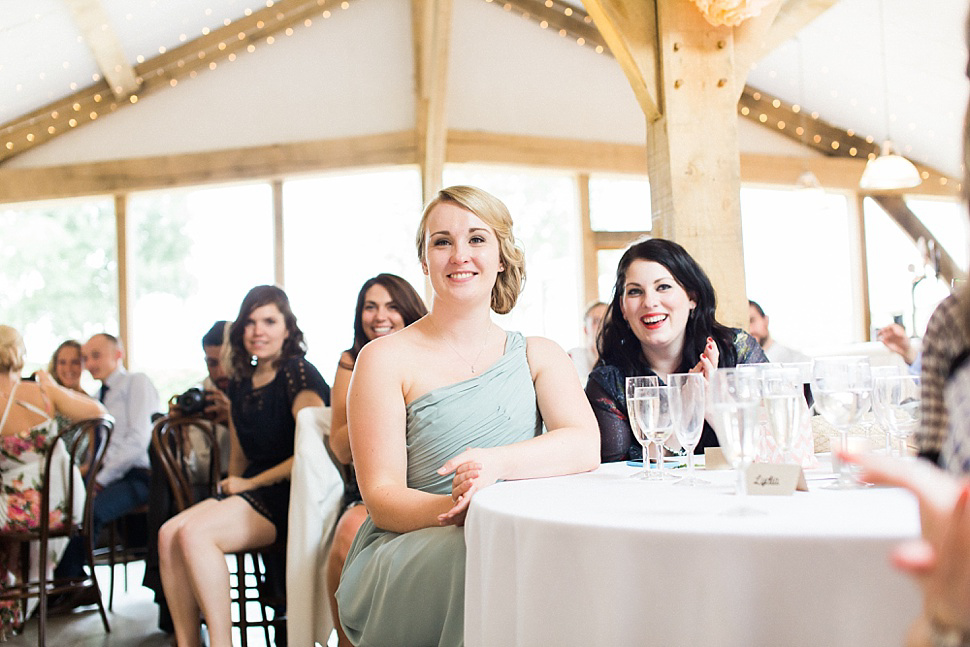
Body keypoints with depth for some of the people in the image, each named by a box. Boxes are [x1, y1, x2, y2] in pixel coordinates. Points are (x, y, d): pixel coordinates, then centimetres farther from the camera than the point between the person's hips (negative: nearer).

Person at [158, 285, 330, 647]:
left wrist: (251, 483, -10)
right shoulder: (240, 382, 16)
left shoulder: (298, 374, -9)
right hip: (247, 495, 8)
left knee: (194, 532, -25)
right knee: (168, 534, -14)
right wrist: (231, 486, 6)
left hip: (292, 497, -8)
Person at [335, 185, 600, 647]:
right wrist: (454, 510, -27)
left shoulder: (538, 355, 12)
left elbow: (585, 446, -6)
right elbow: (382, 497, -5)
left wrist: (495, 463, -25)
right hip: (404, 554, -3)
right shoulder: (386, 359, 1)